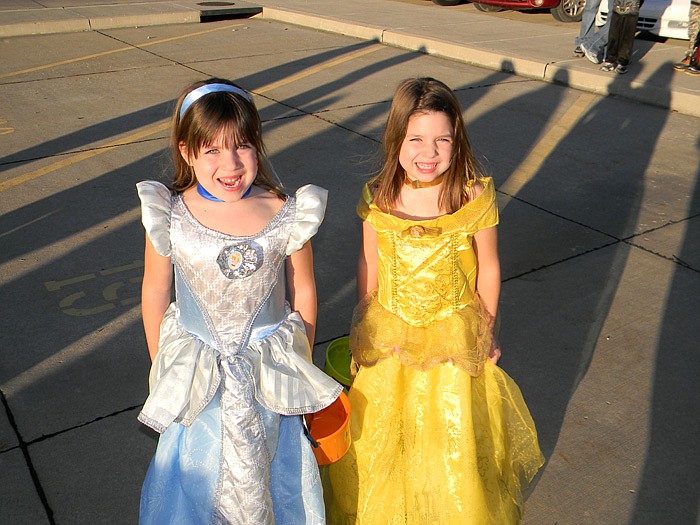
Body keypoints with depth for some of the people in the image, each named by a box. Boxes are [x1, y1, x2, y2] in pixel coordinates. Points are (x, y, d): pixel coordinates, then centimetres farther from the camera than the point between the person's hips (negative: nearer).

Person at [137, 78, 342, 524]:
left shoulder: (286, 215, -16)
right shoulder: (170, 218, -16)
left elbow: (303, 293, -3)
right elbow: (155, 297, -2)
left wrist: (302, 365, 6)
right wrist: (161, 368, 7)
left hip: (270, 369, 0)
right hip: (195, 372, 0)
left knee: (272, 463, 19)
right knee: (198, 462, 20)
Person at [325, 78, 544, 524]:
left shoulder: (475, 198, -17)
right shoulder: (378, 198, -12)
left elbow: (488, 269, -5)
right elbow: (369, 265, 1)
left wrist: (485, 331, 4)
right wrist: (365, 326, 9)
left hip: (454, 335, -1)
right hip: (390, 336, 2)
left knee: (452, 437, 16)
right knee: (384, 432, 19)